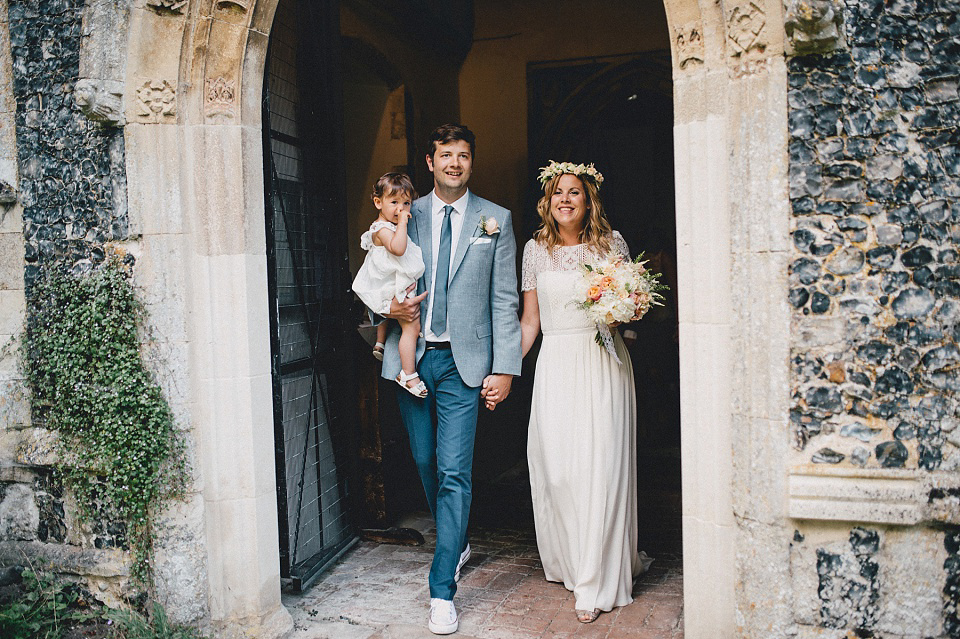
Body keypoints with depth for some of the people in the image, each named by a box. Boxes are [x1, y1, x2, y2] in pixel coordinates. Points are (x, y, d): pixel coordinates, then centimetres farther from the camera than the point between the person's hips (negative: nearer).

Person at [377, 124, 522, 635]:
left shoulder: (496, 220, 4)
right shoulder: (406, 216, 8)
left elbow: (505, 300, 1)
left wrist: (505, 368, -5)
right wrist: (389, 308, -10)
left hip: (462, 361, -3)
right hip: (410, 356, 3)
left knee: (454, 470, -7)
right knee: (426, 462, 14)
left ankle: (442, 589, 1)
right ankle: (457, 543, 39)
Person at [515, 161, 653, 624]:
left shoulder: (612, 243, 5)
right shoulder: (536, 249, 9)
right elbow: (529, 320, 11)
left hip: (603, 364, -2)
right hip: (556, 365, 2)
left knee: (599, 465, -4)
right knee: (555, 467, 0)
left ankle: (597, 584, 6)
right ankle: (571, 561, 22)